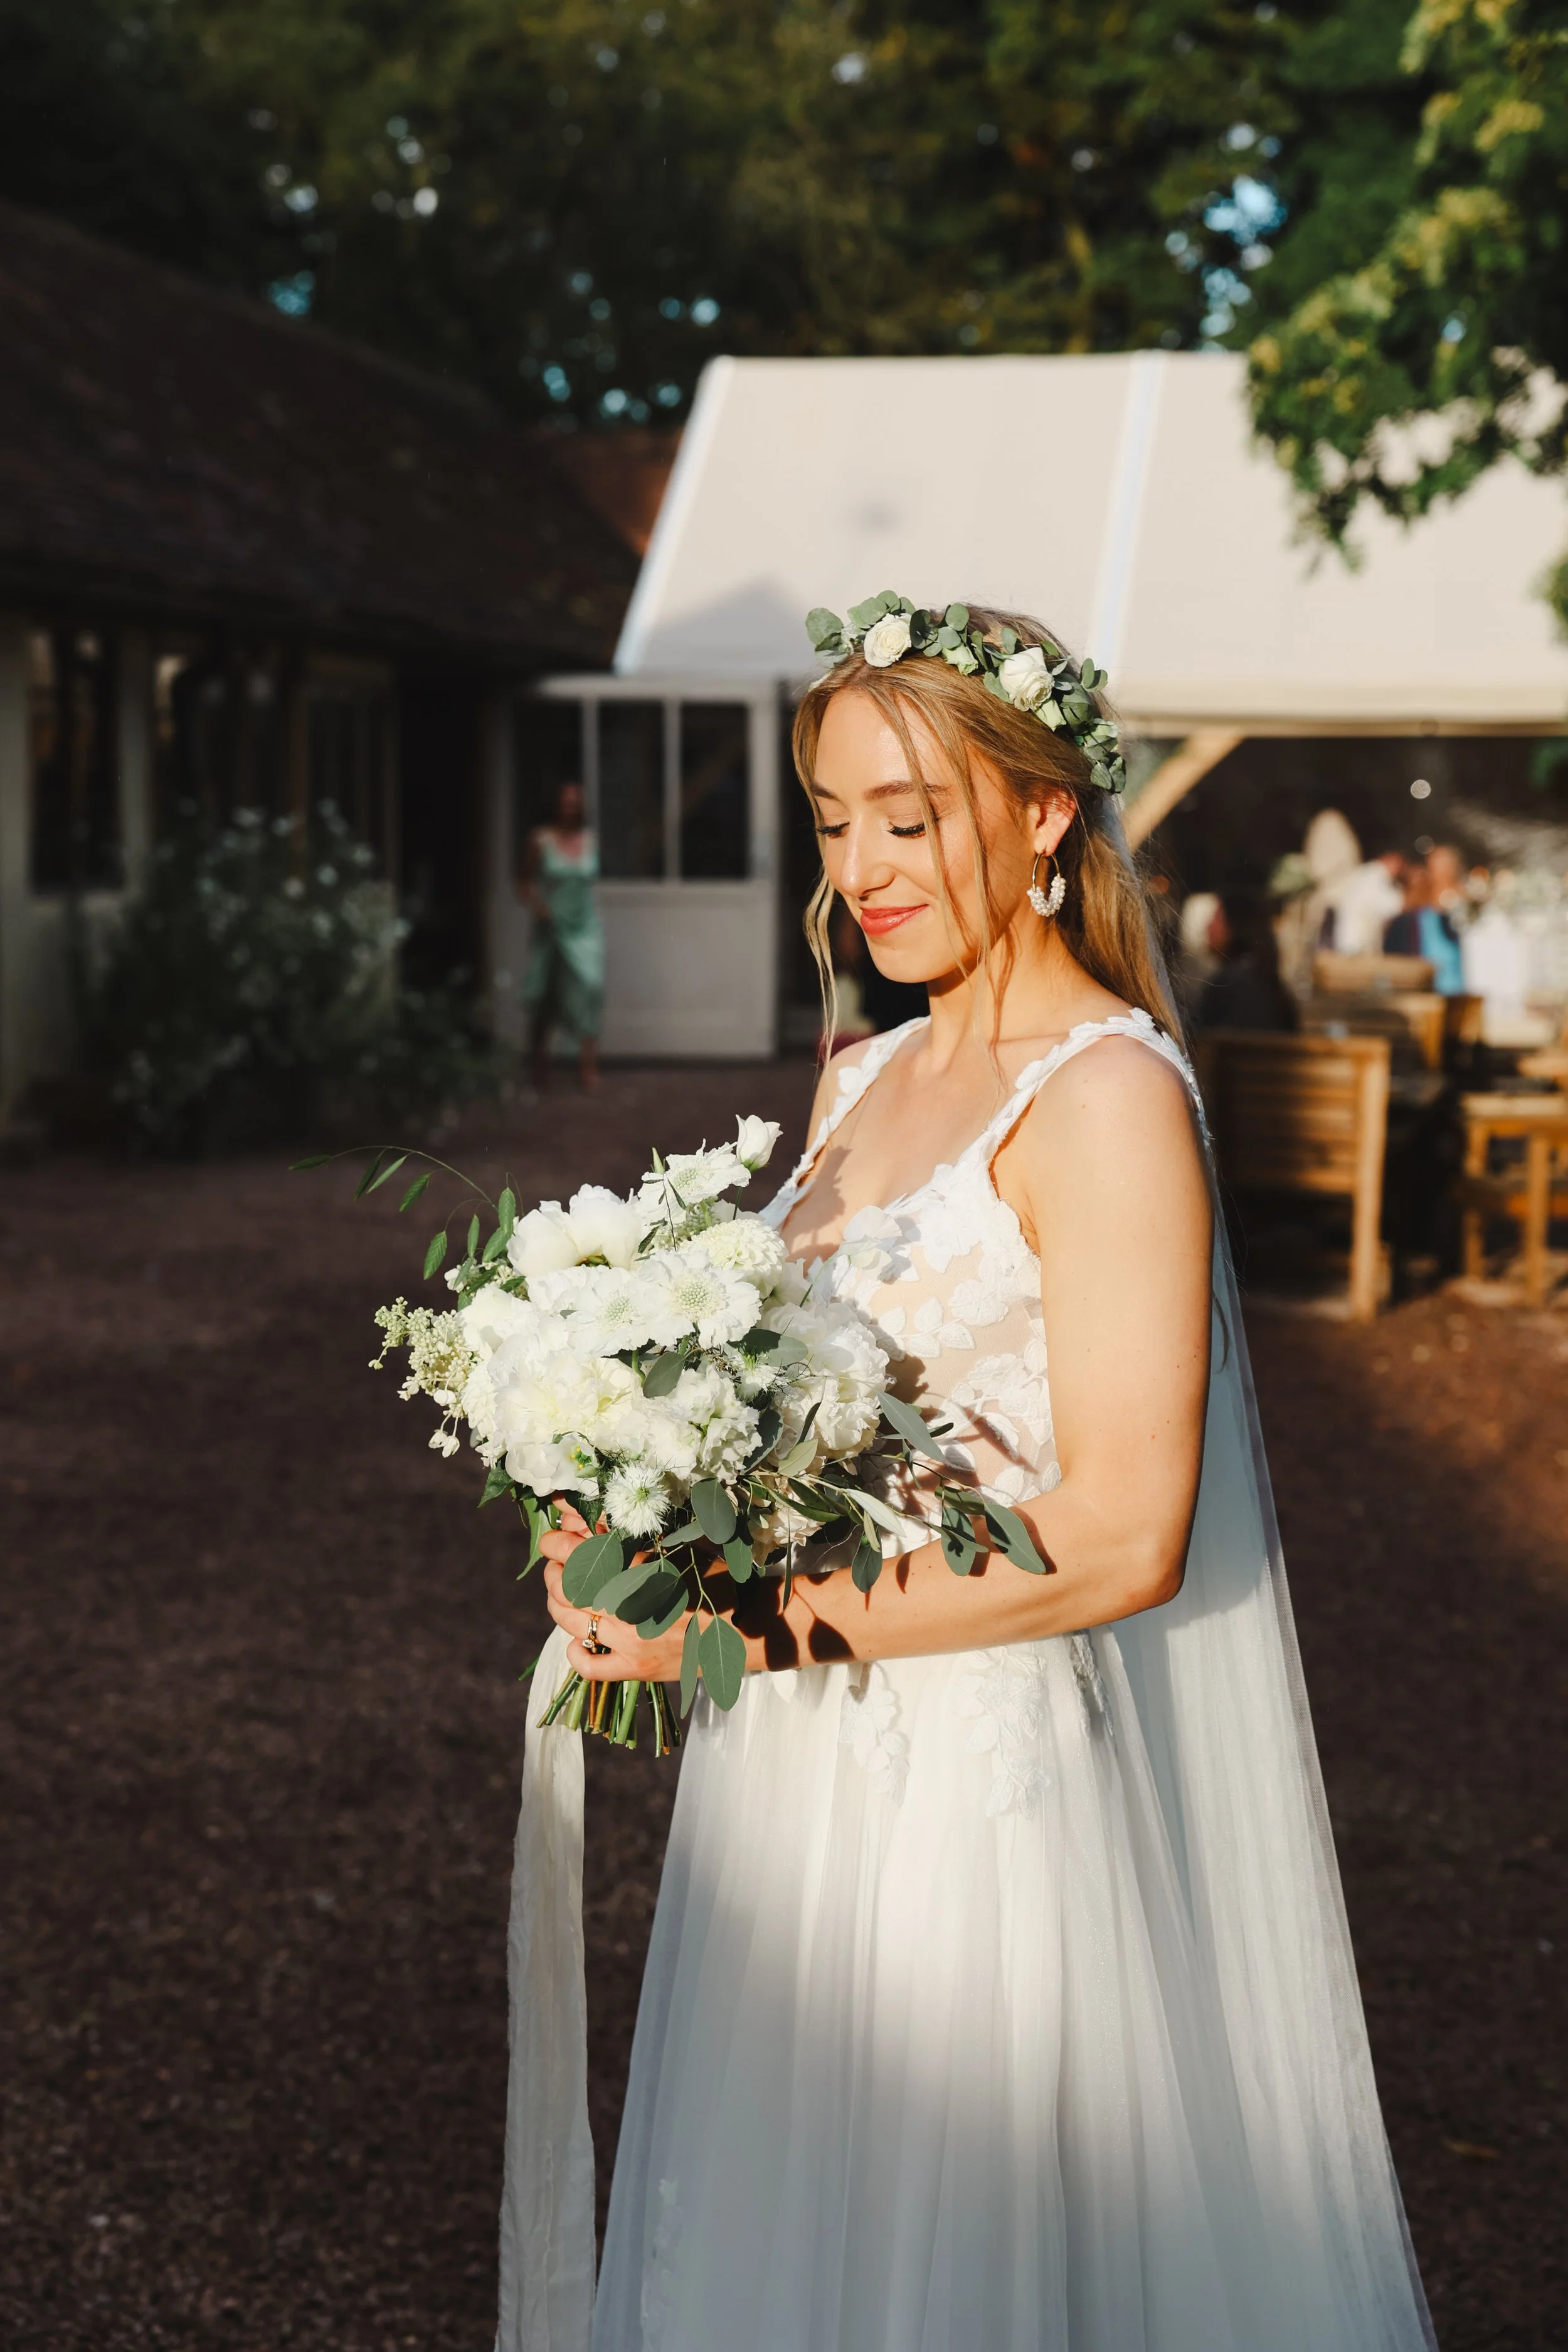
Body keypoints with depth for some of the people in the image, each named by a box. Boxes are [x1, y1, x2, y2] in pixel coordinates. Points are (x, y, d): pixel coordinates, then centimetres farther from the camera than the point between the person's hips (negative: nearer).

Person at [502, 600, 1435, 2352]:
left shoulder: (1107, 1096, -15)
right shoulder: (861, 1079, 11)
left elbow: (1124, 1534, -21)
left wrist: (754, 1620, -20)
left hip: (984, 1780, -8)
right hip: (800, 1772, 8)